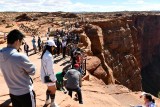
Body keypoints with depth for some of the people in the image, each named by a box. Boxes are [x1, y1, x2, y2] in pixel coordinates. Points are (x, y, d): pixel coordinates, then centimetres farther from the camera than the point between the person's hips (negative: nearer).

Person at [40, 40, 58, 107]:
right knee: (53, 89, 10)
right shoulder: (49, 56, -27)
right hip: (48, 76, -9)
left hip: (44, 75, 9)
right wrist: (54, 78, -15)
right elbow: (50, 69, -25)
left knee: (50, 88, 28)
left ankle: (47, 101, 45)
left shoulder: (44, 54, 2)